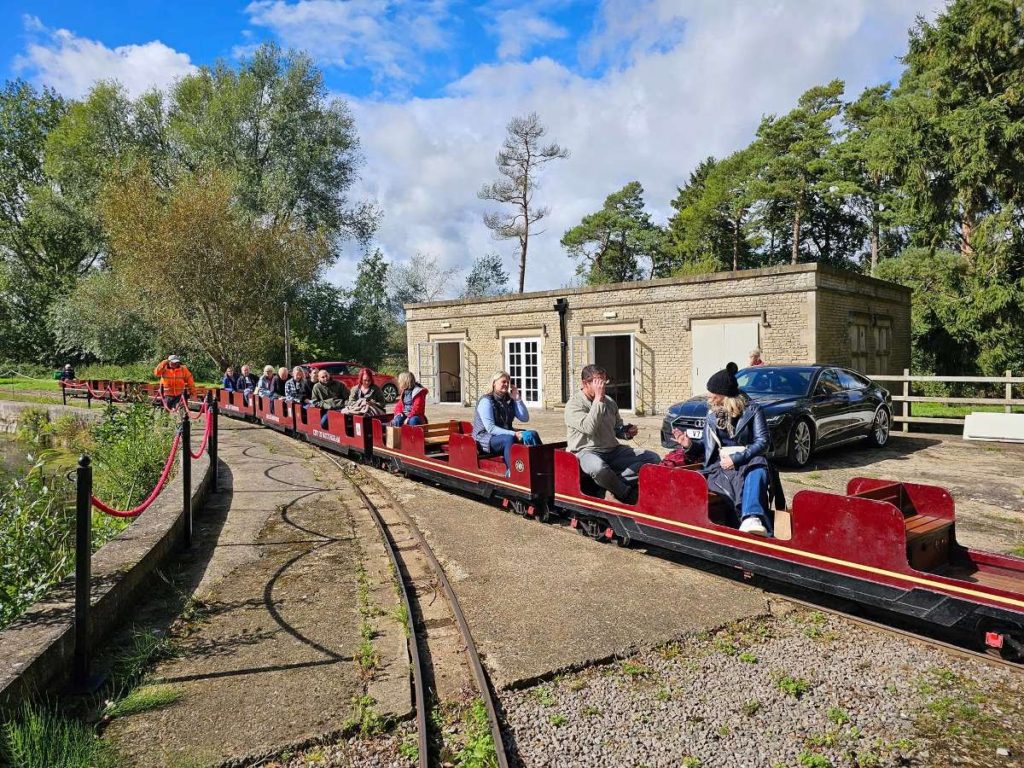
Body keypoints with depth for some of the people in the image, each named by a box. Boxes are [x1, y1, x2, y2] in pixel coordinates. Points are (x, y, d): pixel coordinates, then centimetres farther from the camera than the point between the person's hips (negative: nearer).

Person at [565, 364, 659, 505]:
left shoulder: (609, 402, 14)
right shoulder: (574, 404, -8)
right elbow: (589, 428, -25)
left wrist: (627, 432, 2)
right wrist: (598, 399, -21)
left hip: (613, 451, 7)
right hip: (587, 452, -7)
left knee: (653, 458, -9)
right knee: (598, 467, -42)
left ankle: (613, 484, -22)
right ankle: (627, 495, -15)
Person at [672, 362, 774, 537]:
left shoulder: (752, 410, 5)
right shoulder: (712, 414, 19)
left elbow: (762, 442, -4)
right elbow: (708, 446, 24)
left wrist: (737, 459, -16)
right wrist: (690, 445, 3)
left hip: (749, 462, -2)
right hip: (720, 466, 3)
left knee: (757, 473, -40)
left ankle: (752, 519, -60)